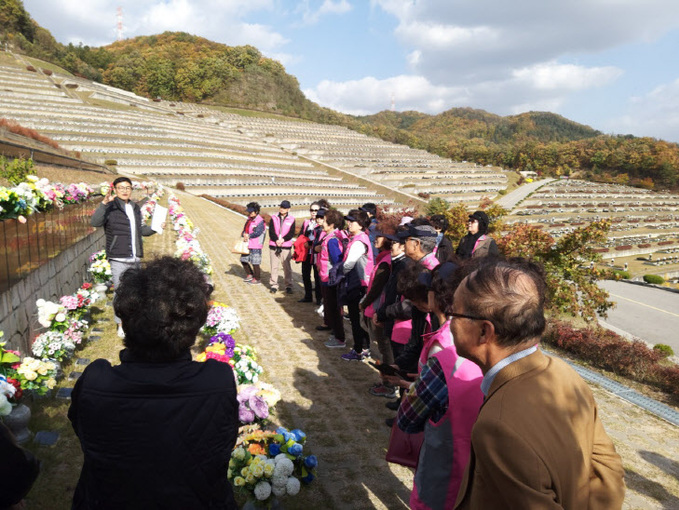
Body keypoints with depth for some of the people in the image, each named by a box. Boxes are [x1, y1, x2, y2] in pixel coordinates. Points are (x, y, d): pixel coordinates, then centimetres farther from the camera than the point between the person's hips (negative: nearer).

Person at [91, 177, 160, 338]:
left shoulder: (135, 208, 14)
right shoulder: (111, 208, -8)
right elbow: (95, 222, -25)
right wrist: (104, 202, -36)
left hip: (135, 258, 7)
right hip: (118, 259, -6)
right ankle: (121, 324, 10)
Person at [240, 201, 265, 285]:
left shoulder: (260, 221, -15)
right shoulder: (249, 219, 13)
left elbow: (257, 233, -23)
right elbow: (244, 229, 14)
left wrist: (248, 236, -12)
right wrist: (244, 234, -9)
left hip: (256, 246, -9)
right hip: (247, 244, 9)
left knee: (255, 262, -2)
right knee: (243, 259, 16)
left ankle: (257, 279, 12)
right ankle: (249, 275, 32)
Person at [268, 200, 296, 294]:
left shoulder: (291, 220, 5)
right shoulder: (274, 218, 7)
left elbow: (291, 233, -2)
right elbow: (271, 231, -1)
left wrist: (283, 239, -16)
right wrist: (276, 240, -15)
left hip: (286, 247, -1)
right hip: (274, 246, 1)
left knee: (287, 267, 0)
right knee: (274, 266, 4)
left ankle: (288, 286, 9)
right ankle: (274, 285, 13)